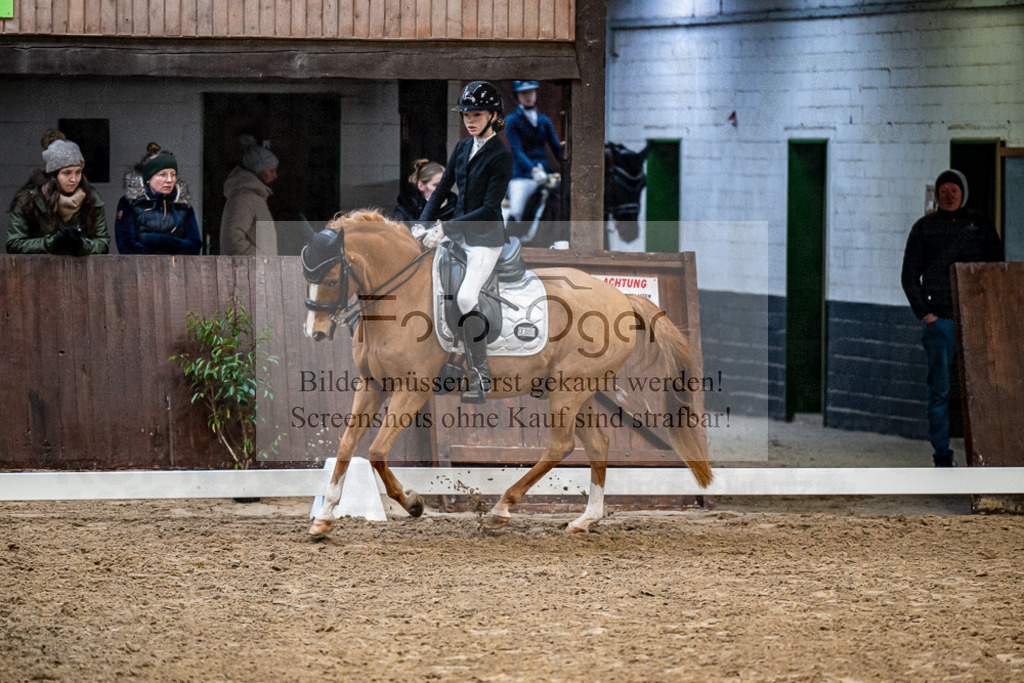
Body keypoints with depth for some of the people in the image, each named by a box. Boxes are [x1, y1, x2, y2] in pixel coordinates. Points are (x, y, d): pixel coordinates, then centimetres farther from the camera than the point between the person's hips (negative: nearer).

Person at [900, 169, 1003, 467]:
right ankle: (942, 455, 0)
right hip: (938, 319, -1)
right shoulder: (925, 227, 9)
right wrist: (923, 313, -2)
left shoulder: (979, 225, 11)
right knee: (939, 389, -4)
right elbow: (909, 275, 9)